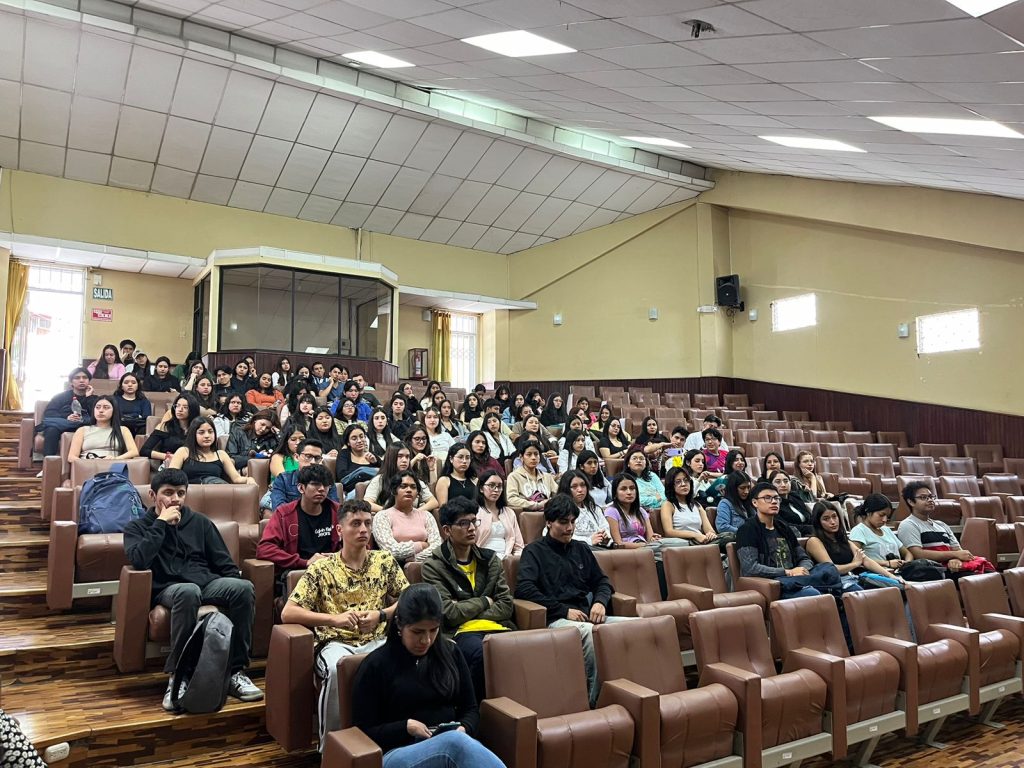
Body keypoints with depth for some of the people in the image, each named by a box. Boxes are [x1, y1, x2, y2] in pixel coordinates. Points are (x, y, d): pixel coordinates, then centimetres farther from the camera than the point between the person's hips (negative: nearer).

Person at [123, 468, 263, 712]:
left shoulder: (200, 522, 19)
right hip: (169, 589, -3)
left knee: (244, 587, -31)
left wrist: (234, 590, -1)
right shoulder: (137, 527, 13)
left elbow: (225, 563, 16)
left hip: (208, 583, 3)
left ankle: (235, 671, -22)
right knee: (188, 591, -41)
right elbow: (139, 561, -9)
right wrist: (161, 523, -6)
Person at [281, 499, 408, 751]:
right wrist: (335, 619, -17)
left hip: (377, 641, 2)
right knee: (338, 670, -36)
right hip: (336, 643, -2)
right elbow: (287, 613, -4)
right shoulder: (321, 568, 2)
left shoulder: (385, 561, 9)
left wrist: (381, 615, -12)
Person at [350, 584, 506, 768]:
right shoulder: (376, 665, 1)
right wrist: (406, 727, -12)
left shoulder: (449, 652, 13)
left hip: (453, 744, 4)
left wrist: (463, 729, -4)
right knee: (455, 742, -40)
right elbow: (362, 733, 3)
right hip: (399, 753, -3)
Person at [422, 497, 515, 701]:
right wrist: (485, 602, 4)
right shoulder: (434, 566, 2)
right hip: (459, 633, -3)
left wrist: (466, 612, -3)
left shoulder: (490, 558, 16)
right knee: (482, 653, -37)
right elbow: (449, 613, -6)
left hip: (495, 626, 3)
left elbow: (506, 605, 9)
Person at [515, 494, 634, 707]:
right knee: (590, 631, -38)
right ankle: (595, 699, -25)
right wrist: (564, 610, -12)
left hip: (587, 616, 6)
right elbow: (524, 589, -9)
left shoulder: (581, 549, 23)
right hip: (556, 619, -5)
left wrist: (600, 601, 4)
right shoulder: (534, 551, 5)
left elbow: (602, 580, 28)